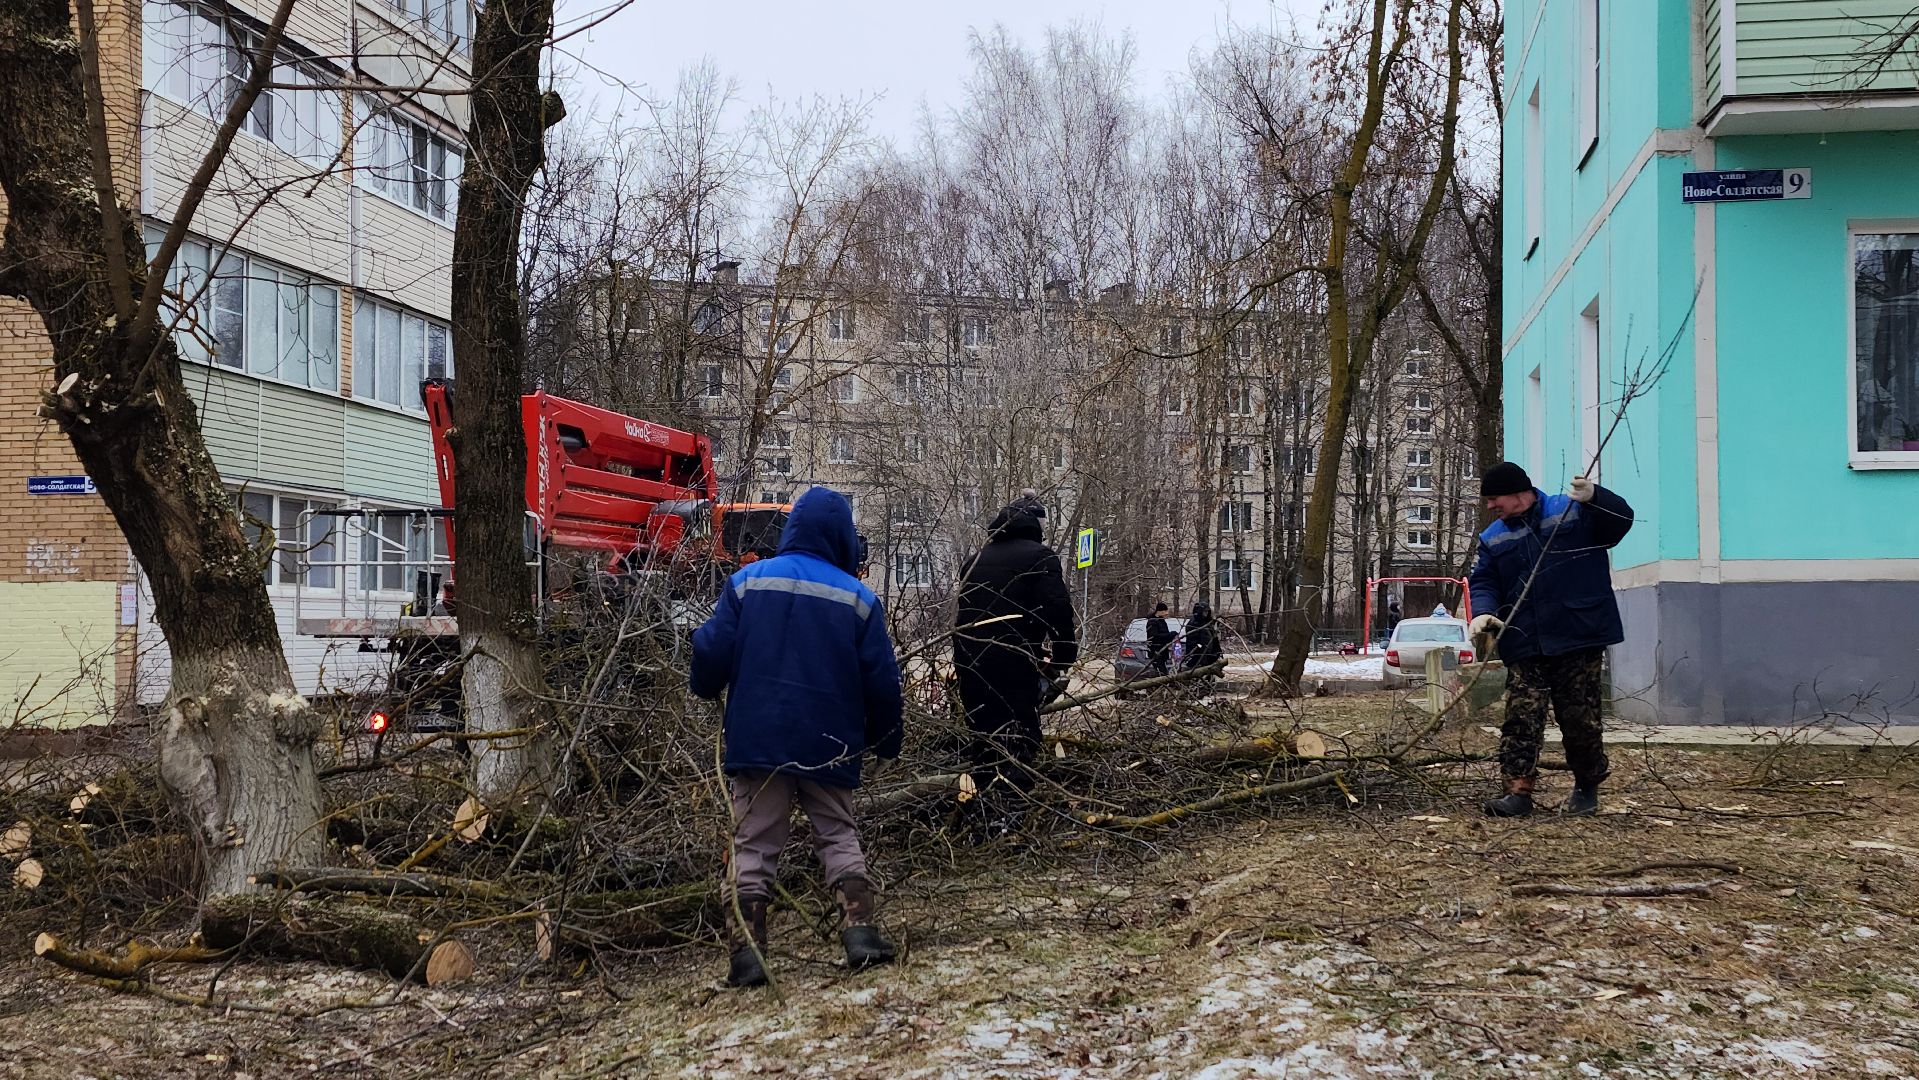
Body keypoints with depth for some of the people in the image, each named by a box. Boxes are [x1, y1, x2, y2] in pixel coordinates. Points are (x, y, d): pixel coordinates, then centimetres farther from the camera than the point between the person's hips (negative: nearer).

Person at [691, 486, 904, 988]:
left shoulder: (748, 582, -4)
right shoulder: (857, 598, -2)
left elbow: (712, 651, -5)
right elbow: (881, 679, 0)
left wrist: (706, 686, 18)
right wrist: (885, 739, 15)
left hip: (757, 738, 0)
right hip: (828, 744, 0)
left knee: (753, 845, 6)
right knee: (838, 835, 15)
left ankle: (746, 952, 0)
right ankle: (861, 932, 2)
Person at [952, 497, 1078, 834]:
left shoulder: (976, 560, 21)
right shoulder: (1039, 556, 0)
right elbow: (1058, 611, -10)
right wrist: (1064, 658, -3)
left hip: (969, 658, 6)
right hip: (1014, 660, -6)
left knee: (983, 735, 15)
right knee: (1019, 737, -3)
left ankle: (988, 816, 18)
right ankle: (1006, 817, -12)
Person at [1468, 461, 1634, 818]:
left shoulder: (1574, 511, 2)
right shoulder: (1493, 538, 14)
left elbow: (1621, 519, -8)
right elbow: (1484, 582, 12)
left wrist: (1593, 497, -27)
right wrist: (1483, 612, -9)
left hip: (1579, 641, -3)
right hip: (1524, 647, 3)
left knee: (1580, 718, 4)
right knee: (1521, 718, -8)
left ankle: (1587, 788, 24)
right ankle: (1518, 791, -9)